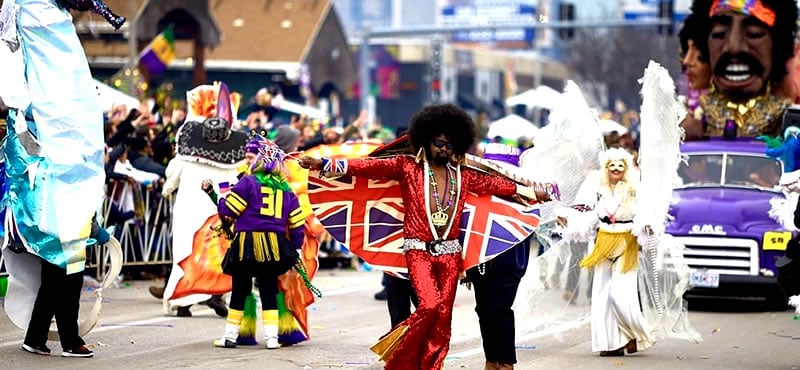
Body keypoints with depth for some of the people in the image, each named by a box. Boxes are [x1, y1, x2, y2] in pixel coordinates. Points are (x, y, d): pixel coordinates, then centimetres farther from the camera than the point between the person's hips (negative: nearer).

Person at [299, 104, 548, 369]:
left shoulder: (463, 176, 11)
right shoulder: (407, 167, -1)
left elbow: (495, 184, 21)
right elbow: (370, 166, -11)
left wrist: (532, 192, 25)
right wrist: (325, 165, -21)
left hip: (450, 253, 4)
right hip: (419, 250, -4)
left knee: (443, 315, 0)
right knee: (430, 305, -19)